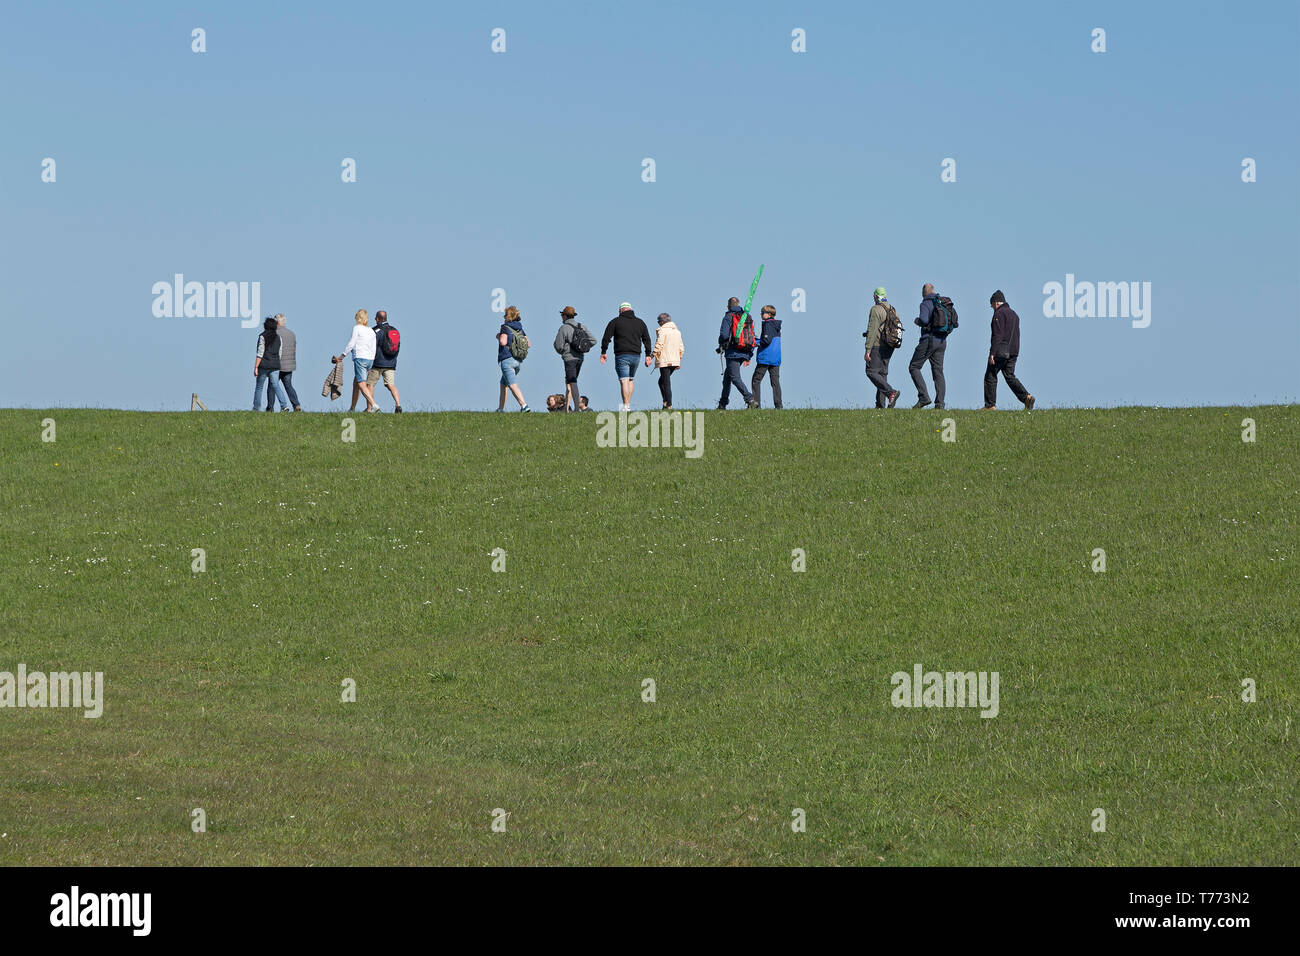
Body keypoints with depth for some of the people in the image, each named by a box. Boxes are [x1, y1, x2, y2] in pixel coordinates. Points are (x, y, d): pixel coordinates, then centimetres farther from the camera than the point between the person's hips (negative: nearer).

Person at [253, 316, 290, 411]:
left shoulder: (262, 336, -9)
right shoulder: (278, 337, 6)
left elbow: (260, 353, -14)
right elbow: (279, 353, 10)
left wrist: (256, 367, -13)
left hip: (264, 365, -4)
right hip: (275, 366, 4)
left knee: (259, 386, 10)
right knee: (276, 386, -1)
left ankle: (256, 408, 16)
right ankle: (284, 405, -19)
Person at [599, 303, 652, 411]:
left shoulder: (615, 321, 1)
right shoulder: (640, 322, 12)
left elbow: (606, 338, 0)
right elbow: (647, 340, 14)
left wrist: (603, 352, 8)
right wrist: (648, 355, 17)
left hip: (622, 355, -4)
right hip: (636, 355, 4)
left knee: (624, 381, -9)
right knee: (630, 380, 17)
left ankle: (625, 406, -17)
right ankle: (628, 404, 15)